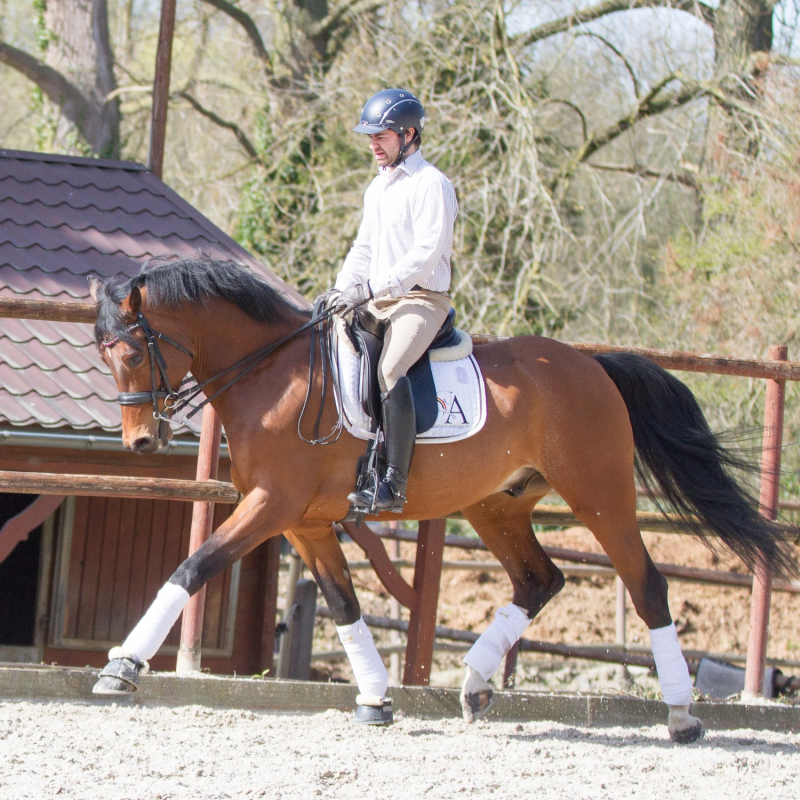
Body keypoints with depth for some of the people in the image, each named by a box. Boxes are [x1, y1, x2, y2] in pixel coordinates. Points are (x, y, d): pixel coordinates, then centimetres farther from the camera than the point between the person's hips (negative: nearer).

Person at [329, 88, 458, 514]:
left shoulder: (431, 186, -10)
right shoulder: (377, 187, 19)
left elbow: (424, 255, -19)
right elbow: (363, 249, 23)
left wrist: (368, 289, -24)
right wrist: (340, 291, 7)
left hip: (422, 299, -10)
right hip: (379, 302, 10)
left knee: (389, 369, -31)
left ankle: (394, 483, -35)